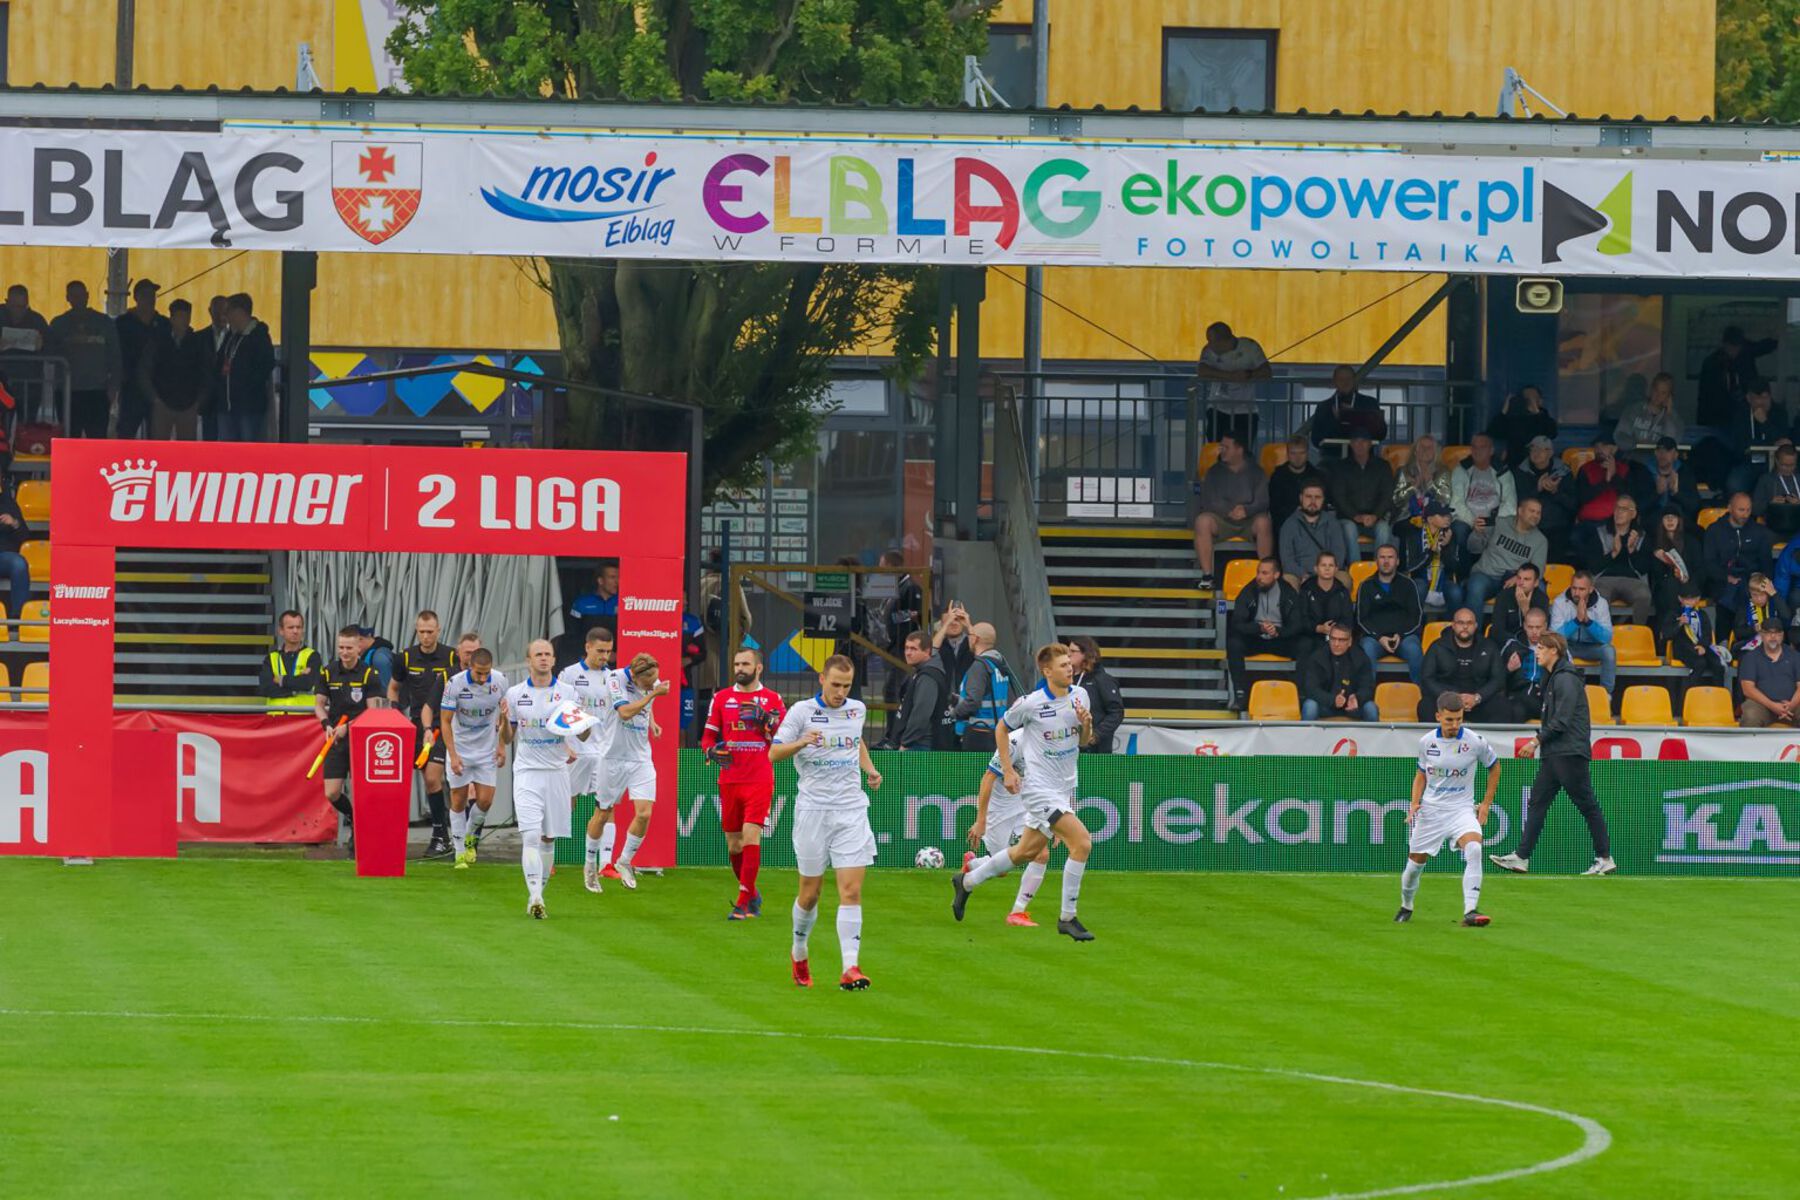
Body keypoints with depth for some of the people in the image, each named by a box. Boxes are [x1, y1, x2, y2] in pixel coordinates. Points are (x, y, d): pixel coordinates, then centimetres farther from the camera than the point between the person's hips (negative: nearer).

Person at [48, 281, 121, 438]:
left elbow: (115, 356, 10)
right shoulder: (59, 325, 10)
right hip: (69, 392, 1)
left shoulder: (104, 323, 9)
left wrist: (113, 385, 1)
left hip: (98, 392, -1)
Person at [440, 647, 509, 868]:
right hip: (460, 749, -2)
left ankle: (471, 838, 26)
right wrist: (453, 755, -20)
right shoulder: (455, 683, -20)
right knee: (458, 800, 1)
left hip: (487, 749, 2)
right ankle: (460, 852, 13)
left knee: (485, 801, -4)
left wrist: (502, 745, 3)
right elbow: (445, 721, -13)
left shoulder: (500, 681, -12)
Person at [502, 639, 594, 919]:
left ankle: (537, 895, 20)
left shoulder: (566, 692, 3)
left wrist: (584, 724, -17)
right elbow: (507, 738, 10)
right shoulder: (515, 694, 4)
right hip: (526, 772, -1)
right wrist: (504, 720, -11)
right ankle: (535, 897, -23)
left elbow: (584, 735, 6)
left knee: (549, 837, 7)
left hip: (557, 770, 1)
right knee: (530, 835, -15)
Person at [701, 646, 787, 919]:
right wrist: (713, 750, -8)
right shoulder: (722, 698, 10)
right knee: (733, 844, 6)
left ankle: (743, 902, -14)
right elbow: (708, 737, 14)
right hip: (729, 781, 3)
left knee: (751, 837, -16)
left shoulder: (772, 699, 4)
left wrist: (767, 720, -14)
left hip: (760, 781, -3)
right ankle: (752, 894, 27)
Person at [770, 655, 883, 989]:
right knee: (810, 892, 6)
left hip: (852, 810, 2)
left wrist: (870, 769, 11)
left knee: (851, 891, -10)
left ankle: (850, 968, -15)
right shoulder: (801, 711, -5)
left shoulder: (858, 710, 8)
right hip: (813, 810, -2)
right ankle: (799, 954, 31)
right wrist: (801, 743, -27)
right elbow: (774, 753, -8)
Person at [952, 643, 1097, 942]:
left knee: (1026, 852, 15)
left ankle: (966, 880, 36)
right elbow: (1003, 728, 2)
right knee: (1082, 842, -18)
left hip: (1065, 787, 7)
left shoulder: (1079, 695, 3)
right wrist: (1008, 770, -2)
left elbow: (1084, 741, 12)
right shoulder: (1031, 703, -14)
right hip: (1039, 787, -7)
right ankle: (1067, 918, -7)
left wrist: (1086, 725, -10)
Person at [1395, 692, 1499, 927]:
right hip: (1430, 809, 2)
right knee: (1415, 861, 7)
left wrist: (1486, 803, 6)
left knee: (1474, 848, -29)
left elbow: (1494, 766, 9)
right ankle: (1406, 906, 37)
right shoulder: (1426, 742, -3)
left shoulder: (1475, 742, -9)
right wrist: (1415, 803, 0)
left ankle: (1470, 911, -32)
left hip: (1462, 808, -2)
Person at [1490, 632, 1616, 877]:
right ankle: (1521, 858, 1)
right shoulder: (1553, 678, 18)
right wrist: (1538, 742, 14)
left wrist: (1537, 741, -13)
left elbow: (1562, 721, -19)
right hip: (1553, 754, 10)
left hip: (1569, 753, -10)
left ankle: (1605, 859, 0)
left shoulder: (1566, 679, -12)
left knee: (1587, 805, -4)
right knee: (1536, 803, 4)